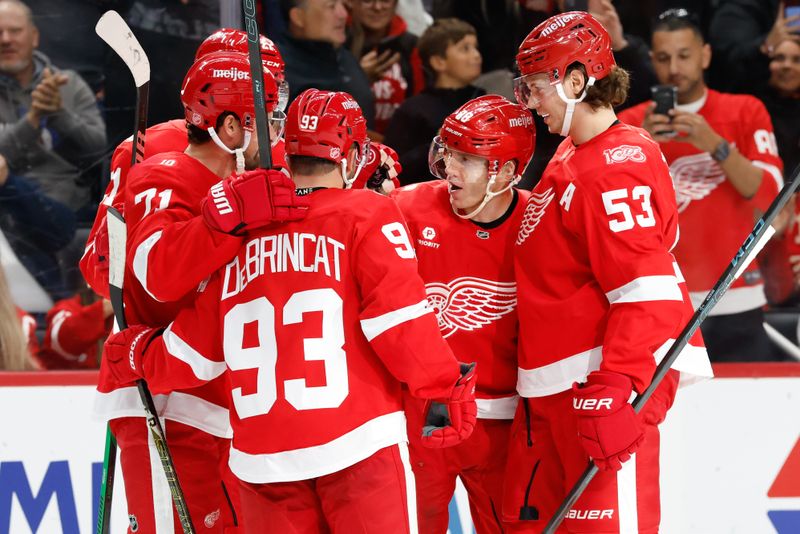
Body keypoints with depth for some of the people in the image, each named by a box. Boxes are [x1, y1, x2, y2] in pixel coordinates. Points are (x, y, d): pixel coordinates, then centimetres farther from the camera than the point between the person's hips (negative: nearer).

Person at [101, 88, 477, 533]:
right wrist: (447, 389, -1)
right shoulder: (365, 216, -2)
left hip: (264, 453, 4)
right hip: (355, 440, -4)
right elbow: (399, 317, -11)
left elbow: (195, 352, 14)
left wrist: (139, 355, 33)